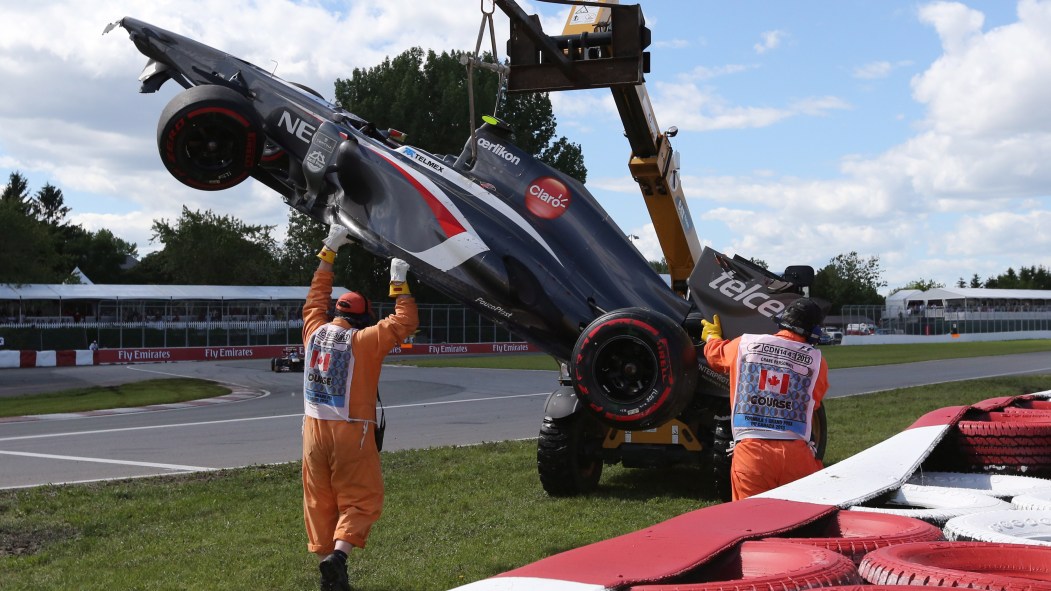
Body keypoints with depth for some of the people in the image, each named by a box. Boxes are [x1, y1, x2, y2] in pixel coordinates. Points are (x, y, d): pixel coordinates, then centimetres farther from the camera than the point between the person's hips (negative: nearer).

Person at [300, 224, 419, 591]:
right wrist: (398, 283, 3)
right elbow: (405, 321, -7)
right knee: (360, 499, 1)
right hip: (350, 431, -5)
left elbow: (316, 297, 22)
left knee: (319, 500, 11)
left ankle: (325, 557, 10)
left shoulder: (315, 330, 6)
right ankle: (338, 554, -18)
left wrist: (329, 251, 29)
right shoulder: (364, 340, -8)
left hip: (314, 428, 5)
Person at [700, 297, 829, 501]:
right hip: (796, 453, 0)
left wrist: (712, 336, 52)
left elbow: (716, 354, 30)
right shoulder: (816, 360, 6)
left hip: (750, 448, 1)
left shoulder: (745, 344, 8)